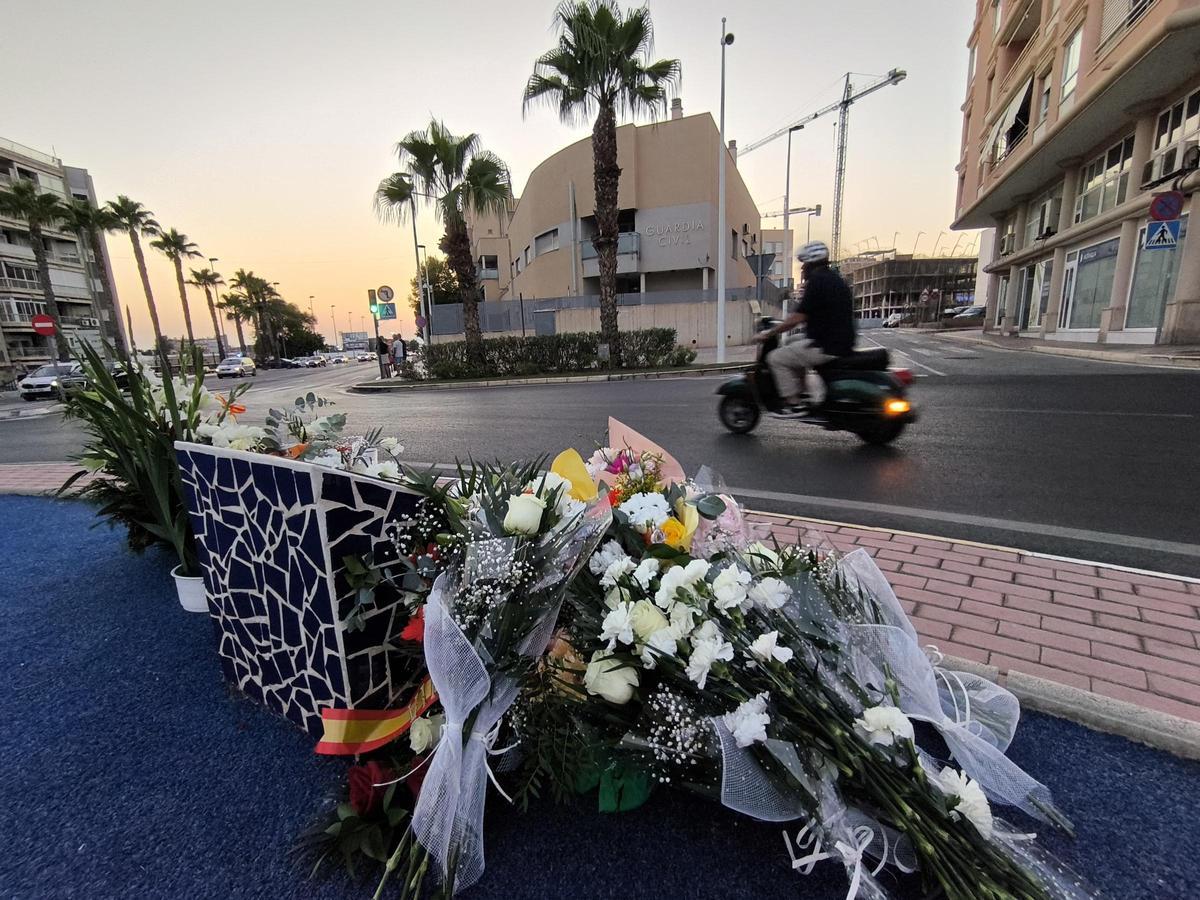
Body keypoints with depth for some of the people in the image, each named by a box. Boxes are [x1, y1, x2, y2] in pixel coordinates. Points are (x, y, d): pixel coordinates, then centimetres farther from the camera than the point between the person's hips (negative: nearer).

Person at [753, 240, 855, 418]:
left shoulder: (817, 280, -11)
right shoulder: (836, 280, 18)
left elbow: (798, 318, -17)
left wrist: (767, 334, -9)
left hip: (825, 347, -10)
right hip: (843, 345, 10)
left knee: (776, 358, -4)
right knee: (794, 350, 29)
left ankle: (794, 404, -5)